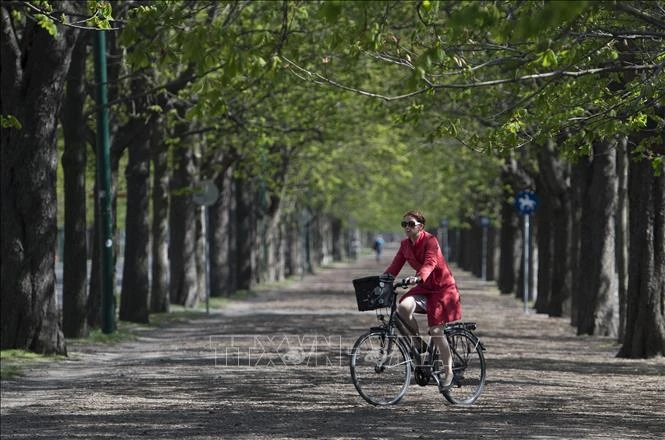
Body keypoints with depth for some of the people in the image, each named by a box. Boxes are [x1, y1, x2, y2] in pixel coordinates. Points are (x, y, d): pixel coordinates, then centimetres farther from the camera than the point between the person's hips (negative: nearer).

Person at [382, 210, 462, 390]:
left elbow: (430, 263, -35)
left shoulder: (430, 241, -18)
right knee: (403, 307, -26)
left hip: (442, 287, -5)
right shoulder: (405, 245, 2)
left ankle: (448, 371, 7)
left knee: (436, 331, -10)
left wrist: (418, 277, -54)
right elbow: (394, 267, -1)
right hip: (423, 287, 5)